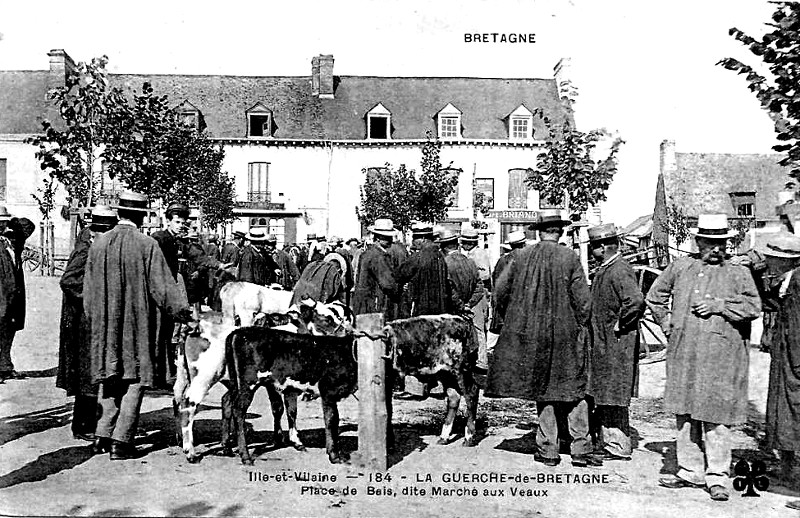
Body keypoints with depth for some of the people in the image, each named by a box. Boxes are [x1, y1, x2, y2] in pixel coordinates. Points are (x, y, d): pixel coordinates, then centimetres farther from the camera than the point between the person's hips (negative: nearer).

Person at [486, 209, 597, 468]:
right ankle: (580, 450, 11)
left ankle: (548, 450, 15)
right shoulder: (570, 258, -7)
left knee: (543, 391, 11)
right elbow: (582, 299, -7)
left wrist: (517, 317, 15)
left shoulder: (522, 257, -2)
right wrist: (580, 327, 7)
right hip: (566, 334, -1)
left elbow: (500, 290, 1)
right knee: (575, 391, 9)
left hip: (530, 335, 2)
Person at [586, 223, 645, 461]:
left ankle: (619, 448, 9)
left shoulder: (619, 271, -18)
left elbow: (636, 301, -31)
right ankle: (606, 442, 26)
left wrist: (619, 325, -20)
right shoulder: (604, 269, 13)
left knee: (614, 397, -1)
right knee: (603, 397, 16)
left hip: (616, 345, -10)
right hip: (602, 344, 10)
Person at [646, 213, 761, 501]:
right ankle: (690, 471, 20)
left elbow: (753, 306, -5)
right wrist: (669, 326, 10)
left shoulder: (738, 273, 6)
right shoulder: (680, 267, 12)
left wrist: (717, 305, -12)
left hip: (721, 356, -3)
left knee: (715, 416, -3)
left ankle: (717, 476, 9)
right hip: (682, 354, 3)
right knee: (685, 413, 9)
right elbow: (654, 297, 19)